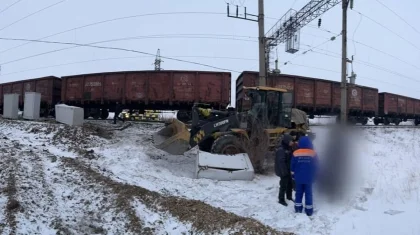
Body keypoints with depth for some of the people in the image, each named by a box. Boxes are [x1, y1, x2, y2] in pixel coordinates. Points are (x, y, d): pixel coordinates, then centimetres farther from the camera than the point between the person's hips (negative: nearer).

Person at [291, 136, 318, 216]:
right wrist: (313, 176, 13)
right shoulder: (313, 153, -6)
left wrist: (293, 175, 13)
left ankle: (298, 208, 20)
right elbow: (316, 166, 1)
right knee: (308, 193, 7)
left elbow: (292, 166, -1)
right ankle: (309, 210, 12)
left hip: (298, 177, 1)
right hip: (309, 178, 0)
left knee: (299, 193, 13)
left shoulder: (296, 153, -7)